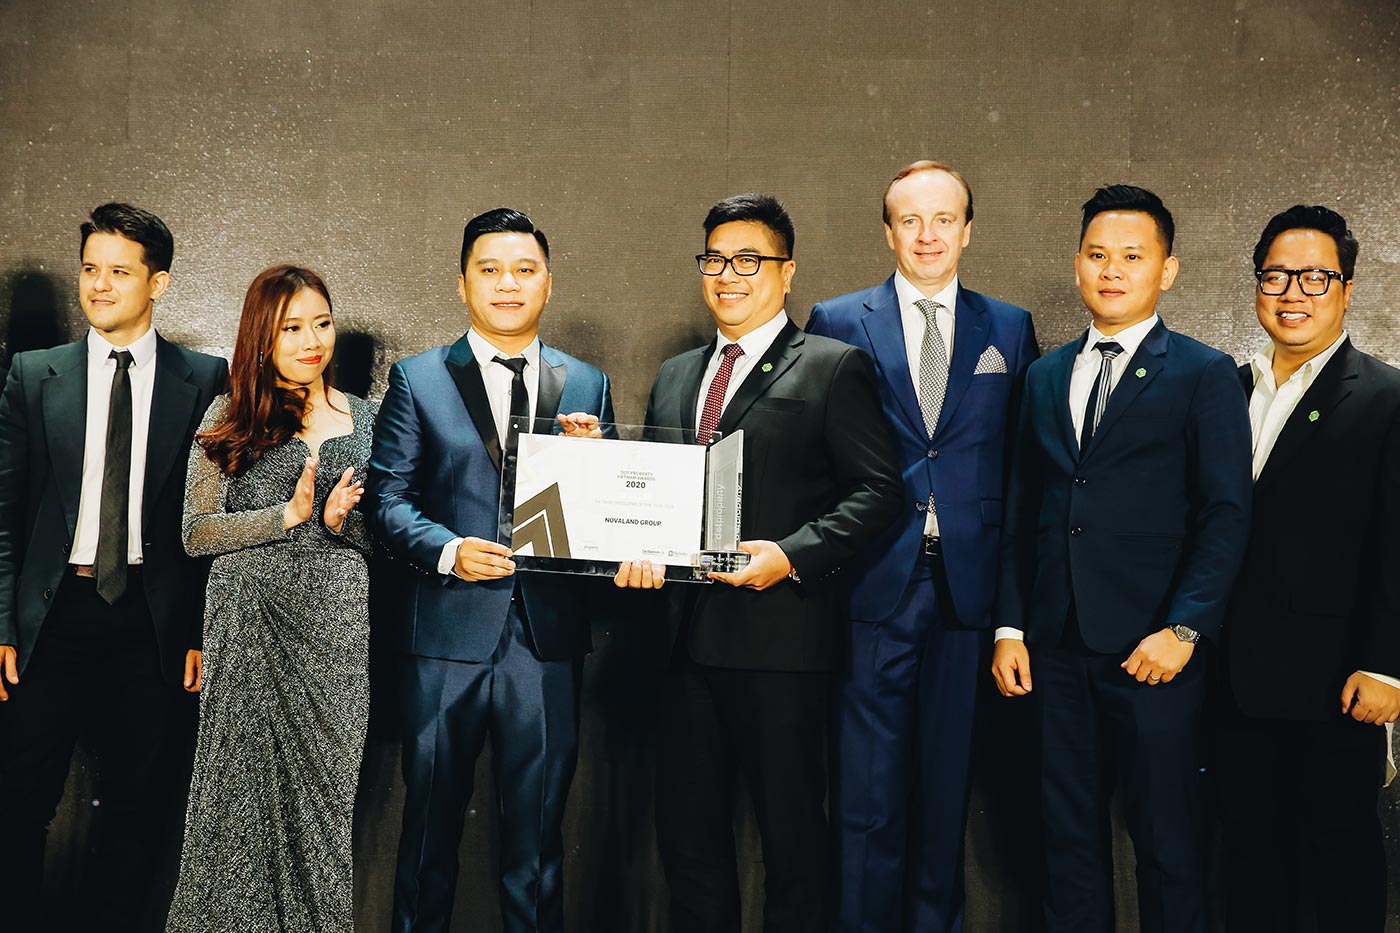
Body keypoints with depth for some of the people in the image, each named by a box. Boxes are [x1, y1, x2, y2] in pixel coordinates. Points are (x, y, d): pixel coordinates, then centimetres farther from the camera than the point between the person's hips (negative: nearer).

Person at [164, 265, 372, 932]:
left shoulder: (362, 419, 9)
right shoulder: (230, 416, 3)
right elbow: (196, 532, -1)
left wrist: (340, 519, -8)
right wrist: (289, 514, -12)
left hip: (335, 626, 2)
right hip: (250, 624, -1)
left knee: (326, 784, 5)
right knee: (247, 780, 3)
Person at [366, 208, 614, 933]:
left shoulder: (588, 386, 9)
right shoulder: (417, 379, 4)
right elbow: (387, 495, -1)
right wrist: (447, 550, -17)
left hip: (548, 633, 1)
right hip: (447, 629, -1)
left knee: (537, 829, 12)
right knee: (431, 819, 13)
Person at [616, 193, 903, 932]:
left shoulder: (834, 367, -1)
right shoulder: (674, 377, 19)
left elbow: (876, 489, -8)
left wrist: (793, 556, -19)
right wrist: (637, 553, 1)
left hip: (781, 635, -6)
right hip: (688, 636, 6)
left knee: (791, 836, 5)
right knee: (688, 835, 13)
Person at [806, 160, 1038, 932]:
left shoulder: (1011, 330, 9)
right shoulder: (836, 323, 4)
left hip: (968, 585, 2)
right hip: (874, 581, -1)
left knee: (947, 782, 11)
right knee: (868, 788, 2)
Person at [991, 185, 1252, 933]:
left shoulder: (1204, 376, 0)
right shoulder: (1045, 376, 14)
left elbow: (1225, 514, -5)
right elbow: (1022, 511, 13)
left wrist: (1183, 628, -14)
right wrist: (1010, 625, 6)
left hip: (1151, 649, -4)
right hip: (1057, 645, 4)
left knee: (1165, 836, 4)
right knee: (1068, 829, 11)